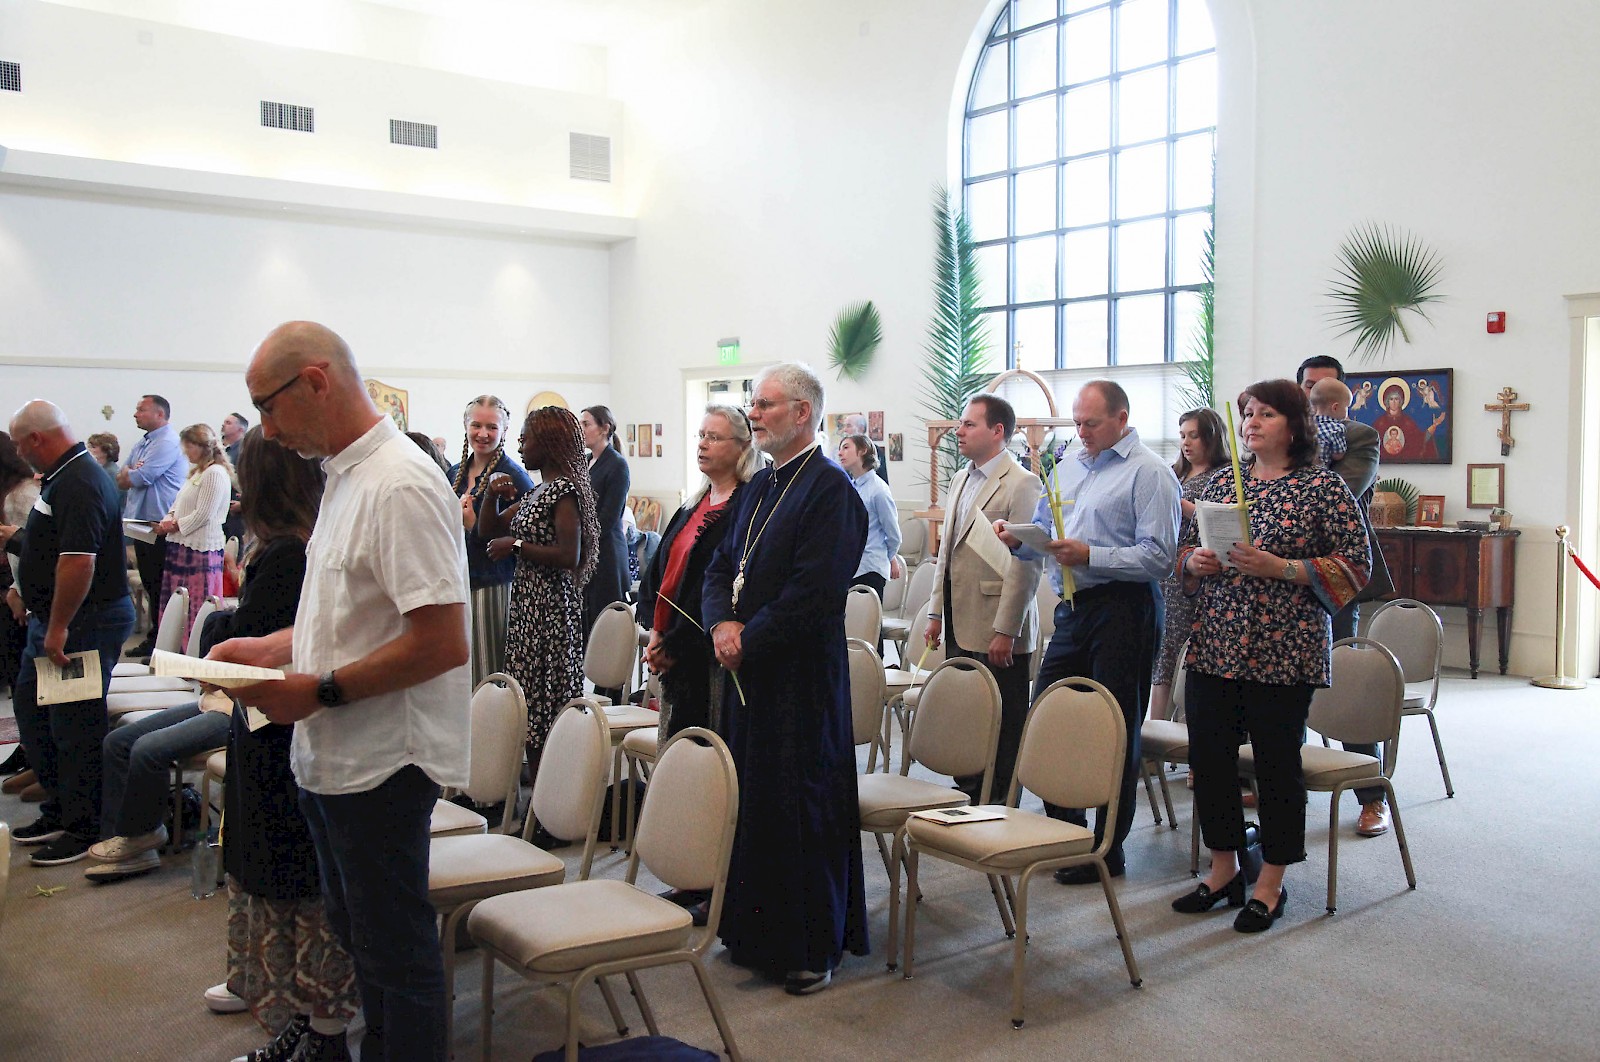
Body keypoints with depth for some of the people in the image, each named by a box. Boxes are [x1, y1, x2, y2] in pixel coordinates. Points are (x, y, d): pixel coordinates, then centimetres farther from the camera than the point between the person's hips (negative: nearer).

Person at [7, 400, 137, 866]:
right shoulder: (62, 478, 13)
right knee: (31, 710, 19)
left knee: (75, 727, -2)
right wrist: (27, 587, 26)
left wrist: (58, 627, -25)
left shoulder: (78, 485, -21)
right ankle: (60, 808, 30)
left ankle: (83, 829, 10)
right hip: (52, 619, 11)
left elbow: (78, 560, -29)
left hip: (83, 623, -11)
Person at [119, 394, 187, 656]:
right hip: (141, 522, 10)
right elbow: (121, 481, 15)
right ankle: (153, 639, 22)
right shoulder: (141, 444, 18)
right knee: (149, 584, 14)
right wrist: (131, 472, -7)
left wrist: (128, 473, 3)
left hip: (160, 525, -10)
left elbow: (139, 478, -19)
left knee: (159, 586, -5)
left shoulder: (167, 442, -13)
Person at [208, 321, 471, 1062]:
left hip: (382, 763, -10)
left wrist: (322, 690, -20)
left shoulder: (400, 486, -21)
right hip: (334, 757, 10)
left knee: (393, 952, 4)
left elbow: (441, 641, -26)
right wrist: (275, 647, 9)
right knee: (357, 936, 24)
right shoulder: (344, 475, 11)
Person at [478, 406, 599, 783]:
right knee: (531, 699, 11)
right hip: (527, 603, 10)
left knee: (546, 701, -5)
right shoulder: (536, 492, 16)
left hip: (551, 607, -9)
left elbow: (569, 557, -22)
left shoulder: (566, 489, -13)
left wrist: (516, 546, -15)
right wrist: (494, 496, 5)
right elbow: (487, 531, 21)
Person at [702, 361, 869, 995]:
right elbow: (722, 566, 15)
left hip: (801, 678, -9)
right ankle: (754, 933, 30)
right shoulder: (761, 485, 15)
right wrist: (722, 622, -4)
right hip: (747, 669, 9)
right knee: (751, 801, 15)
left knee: (800, 807, 0)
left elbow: (814, 592, -21)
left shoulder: (830, 489, -13)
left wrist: (748, 640, -14)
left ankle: (813, 947, 14)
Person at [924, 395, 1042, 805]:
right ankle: (968, 798, 25)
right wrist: (936, 612, 16)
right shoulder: (961, 480, 15)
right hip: (959, 626, 8)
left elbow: (1024, 565, -17)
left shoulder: (1022, 485, -12)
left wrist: (1005, 632, -19)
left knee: (1001, 726, 3)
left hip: (997, 632, -8)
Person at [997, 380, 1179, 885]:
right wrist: (1017, 539, 0)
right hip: (1073, 609, 8)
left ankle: (1107, 849, 14)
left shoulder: (1148, 473, -8)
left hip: (1123, 611, -8)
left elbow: (1158, 557, -17)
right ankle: (1066, 829, 25)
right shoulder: (1068, 468, 17)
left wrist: (1089, 555, -22)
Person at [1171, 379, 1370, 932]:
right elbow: (1187, 549, 20)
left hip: (1284, 651, -5)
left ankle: (1270, 884, 18)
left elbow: (1354, 566, -7)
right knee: (1208, 755, 6)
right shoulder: (1221, 482, 12)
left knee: (1277, 761, 3)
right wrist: (1195, 561, -4)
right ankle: (1224, 869, 25)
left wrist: (1279, 567, -17)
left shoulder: (1324, 487, -3)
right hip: (1215, 646, 5)